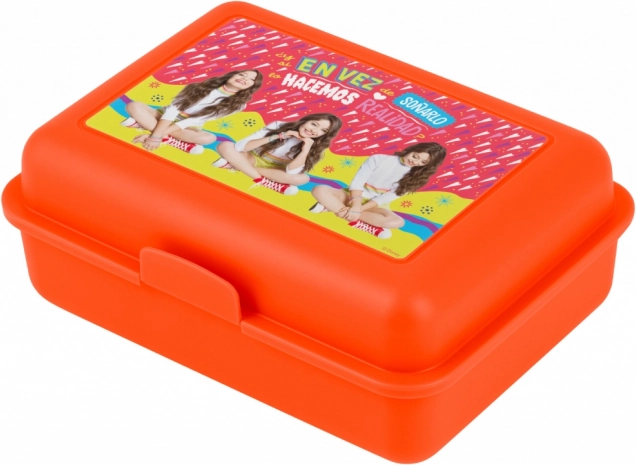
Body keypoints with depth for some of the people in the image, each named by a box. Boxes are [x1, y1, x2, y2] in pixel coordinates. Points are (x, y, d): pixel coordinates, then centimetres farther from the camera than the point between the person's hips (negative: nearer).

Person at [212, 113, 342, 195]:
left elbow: (290, 173, -26)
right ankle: (263, 181, -30)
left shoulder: (314, 148, -11)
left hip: (275, 171, 1)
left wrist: (305, 149, -33)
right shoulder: (279, 126, -16)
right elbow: (240, 146, -23)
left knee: (302, 178, -31)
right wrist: (277, 136, -28)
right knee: (225, 146, -27)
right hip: (253, 159, -1)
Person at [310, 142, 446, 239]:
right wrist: (355, 206, -29)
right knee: (320, 190, -27)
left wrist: (359, 209, -22)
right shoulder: (378, 159, -9)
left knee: (397, 222, -34)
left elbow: (388, 197, -12)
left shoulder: (414, 177, -5)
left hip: (375, 205, 1)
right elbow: (357, 182, -13)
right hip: (354, 197, -1)